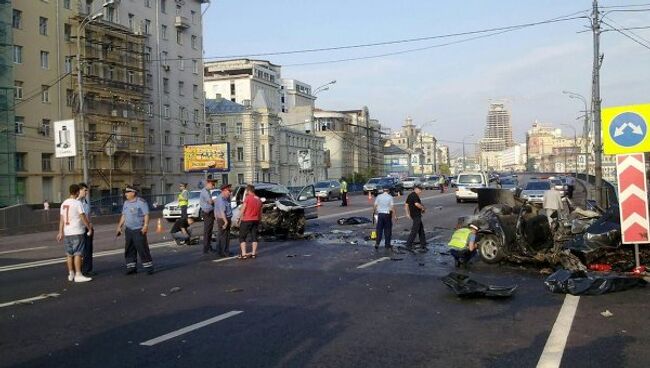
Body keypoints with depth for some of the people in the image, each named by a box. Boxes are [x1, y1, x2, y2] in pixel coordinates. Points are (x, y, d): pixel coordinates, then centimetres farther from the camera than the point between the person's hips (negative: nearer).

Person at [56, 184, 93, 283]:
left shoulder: (64, 203, 9)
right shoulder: (77, 203, -11)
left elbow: (61, 219, 9)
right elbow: (83, 218, -11)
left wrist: (60, 232, 11)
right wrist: (89, 228, -1)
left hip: (66, 233, 7)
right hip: (77, 232, -7)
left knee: (69, 254, 12)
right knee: (77, 253, -5)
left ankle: (71, 274, 19)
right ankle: (78, 275, -7)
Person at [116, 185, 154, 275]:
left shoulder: (141, 202, -9)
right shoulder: (126, 203, 12)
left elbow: (146, 215, -12)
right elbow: (123, 216, 19)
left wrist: (145, 226, -21)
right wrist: (119, 227, 16)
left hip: (139, 230, -7)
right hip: (128, 230, 7)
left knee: (143, 249, -6)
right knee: (129, 250, 7)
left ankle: (149, 267, 2)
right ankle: (131, 267, 15)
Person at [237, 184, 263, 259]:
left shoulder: (247, 198, -9)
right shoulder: (259, 199, 10)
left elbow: (243, 210, -10)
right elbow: (260, 213, 14)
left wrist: (240, 220, -1)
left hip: (246, 220, -6)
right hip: (255, 220, 6)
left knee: (242, 237, 2)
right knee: (254, 237, 12)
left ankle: (243, 254, -5)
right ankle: (253, 253, 12)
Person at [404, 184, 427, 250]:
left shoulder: (410, 195, 15)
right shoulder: (415, 195, -14)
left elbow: (406, 204, 16)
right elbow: (417, 204, -25)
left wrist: (407, 213, 16)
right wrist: (423, 208, -9)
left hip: (413, 214, 10)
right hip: (416, 215, -10)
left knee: (421, 229, 15)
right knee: (415, 230, -6)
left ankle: (423, 244, 18)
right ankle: (409, 244, -5)